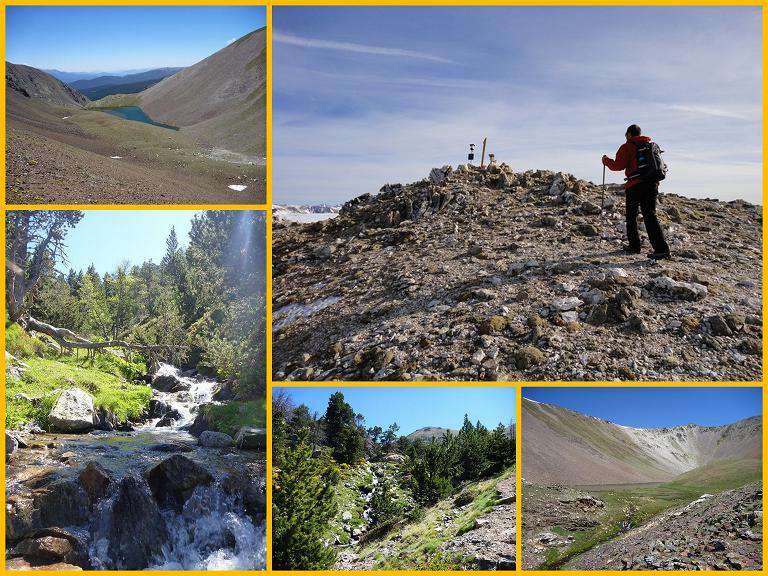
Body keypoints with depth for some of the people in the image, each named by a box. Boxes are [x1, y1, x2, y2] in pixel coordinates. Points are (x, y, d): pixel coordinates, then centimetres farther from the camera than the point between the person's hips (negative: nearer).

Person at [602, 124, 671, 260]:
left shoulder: (627, 147, -2)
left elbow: (618, 165, -9)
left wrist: (606, 161, 8)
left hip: (635, 185, -5)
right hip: (652, 184, 5)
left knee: (631, 217, 12)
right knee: (650, 216, 1)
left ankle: (634, 246, 19)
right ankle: (661, 248, -12)